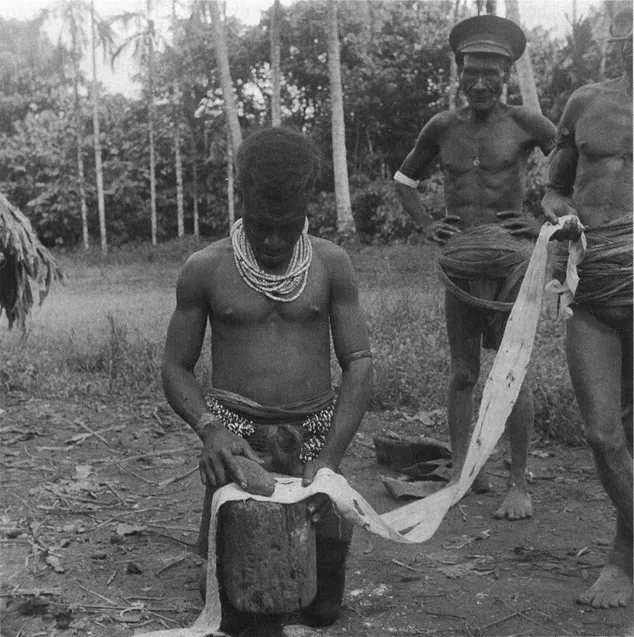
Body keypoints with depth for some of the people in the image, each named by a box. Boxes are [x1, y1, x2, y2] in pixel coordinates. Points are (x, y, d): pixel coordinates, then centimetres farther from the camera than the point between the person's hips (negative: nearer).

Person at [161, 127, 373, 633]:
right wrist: (209, 427, -19)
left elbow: (359, 362, -3)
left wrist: (331, 457, -15)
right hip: (235, 436, 0)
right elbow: (175, 368, 2)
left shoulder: (331, 264, -1)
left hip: (315, 435, 1)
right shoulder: (205, 269, -3)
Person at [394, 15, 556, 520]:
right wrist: (427, 225, 8)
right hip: (458, 261, 3)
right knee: (462, 373, 7)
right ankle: (461, 473, 16)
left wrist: (548, 223, -4)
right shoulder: (442, 128, 7)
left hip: (511, 258, -3)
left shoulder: (523, 123, -2)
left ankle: (519, 483, 6)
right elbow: (404, 181, 22)